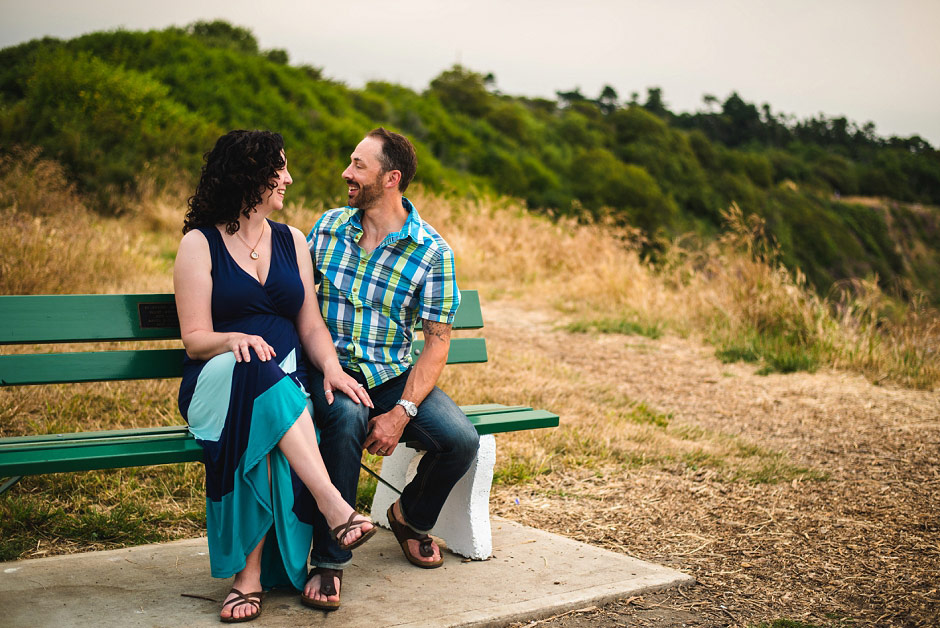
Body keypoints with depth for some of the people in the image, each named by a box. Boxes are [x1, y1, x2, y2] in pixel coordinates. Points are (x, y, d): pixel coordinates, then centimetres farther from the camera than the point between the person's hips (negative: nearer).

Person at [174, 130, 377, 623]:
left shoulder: (292, 241, 18)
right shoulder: (200, 243, 5)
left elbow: (311, 326, 13)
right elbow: (195, 339, -2)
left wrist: (331, 367, -9)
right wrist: (234, 340, -25)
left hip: (286, 389, 3)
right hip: (217, 383, -3)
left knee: (262, 435, -34)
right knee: (254, 369, -39)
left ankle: (251, 574, -32)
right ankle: (334, 507, -44)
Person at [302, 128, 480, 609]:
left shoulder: (432, 251, -5)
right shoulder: (329, 226, 4)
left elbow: (436, 343, -6)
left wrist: (402, 412, -19)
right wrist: (320, 369, -10)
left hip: (394, 375, 0)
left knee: (461, 441, -22)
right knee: (347, 418, -35)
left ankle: (411, 516, 13)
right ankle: (329, 563, -24)